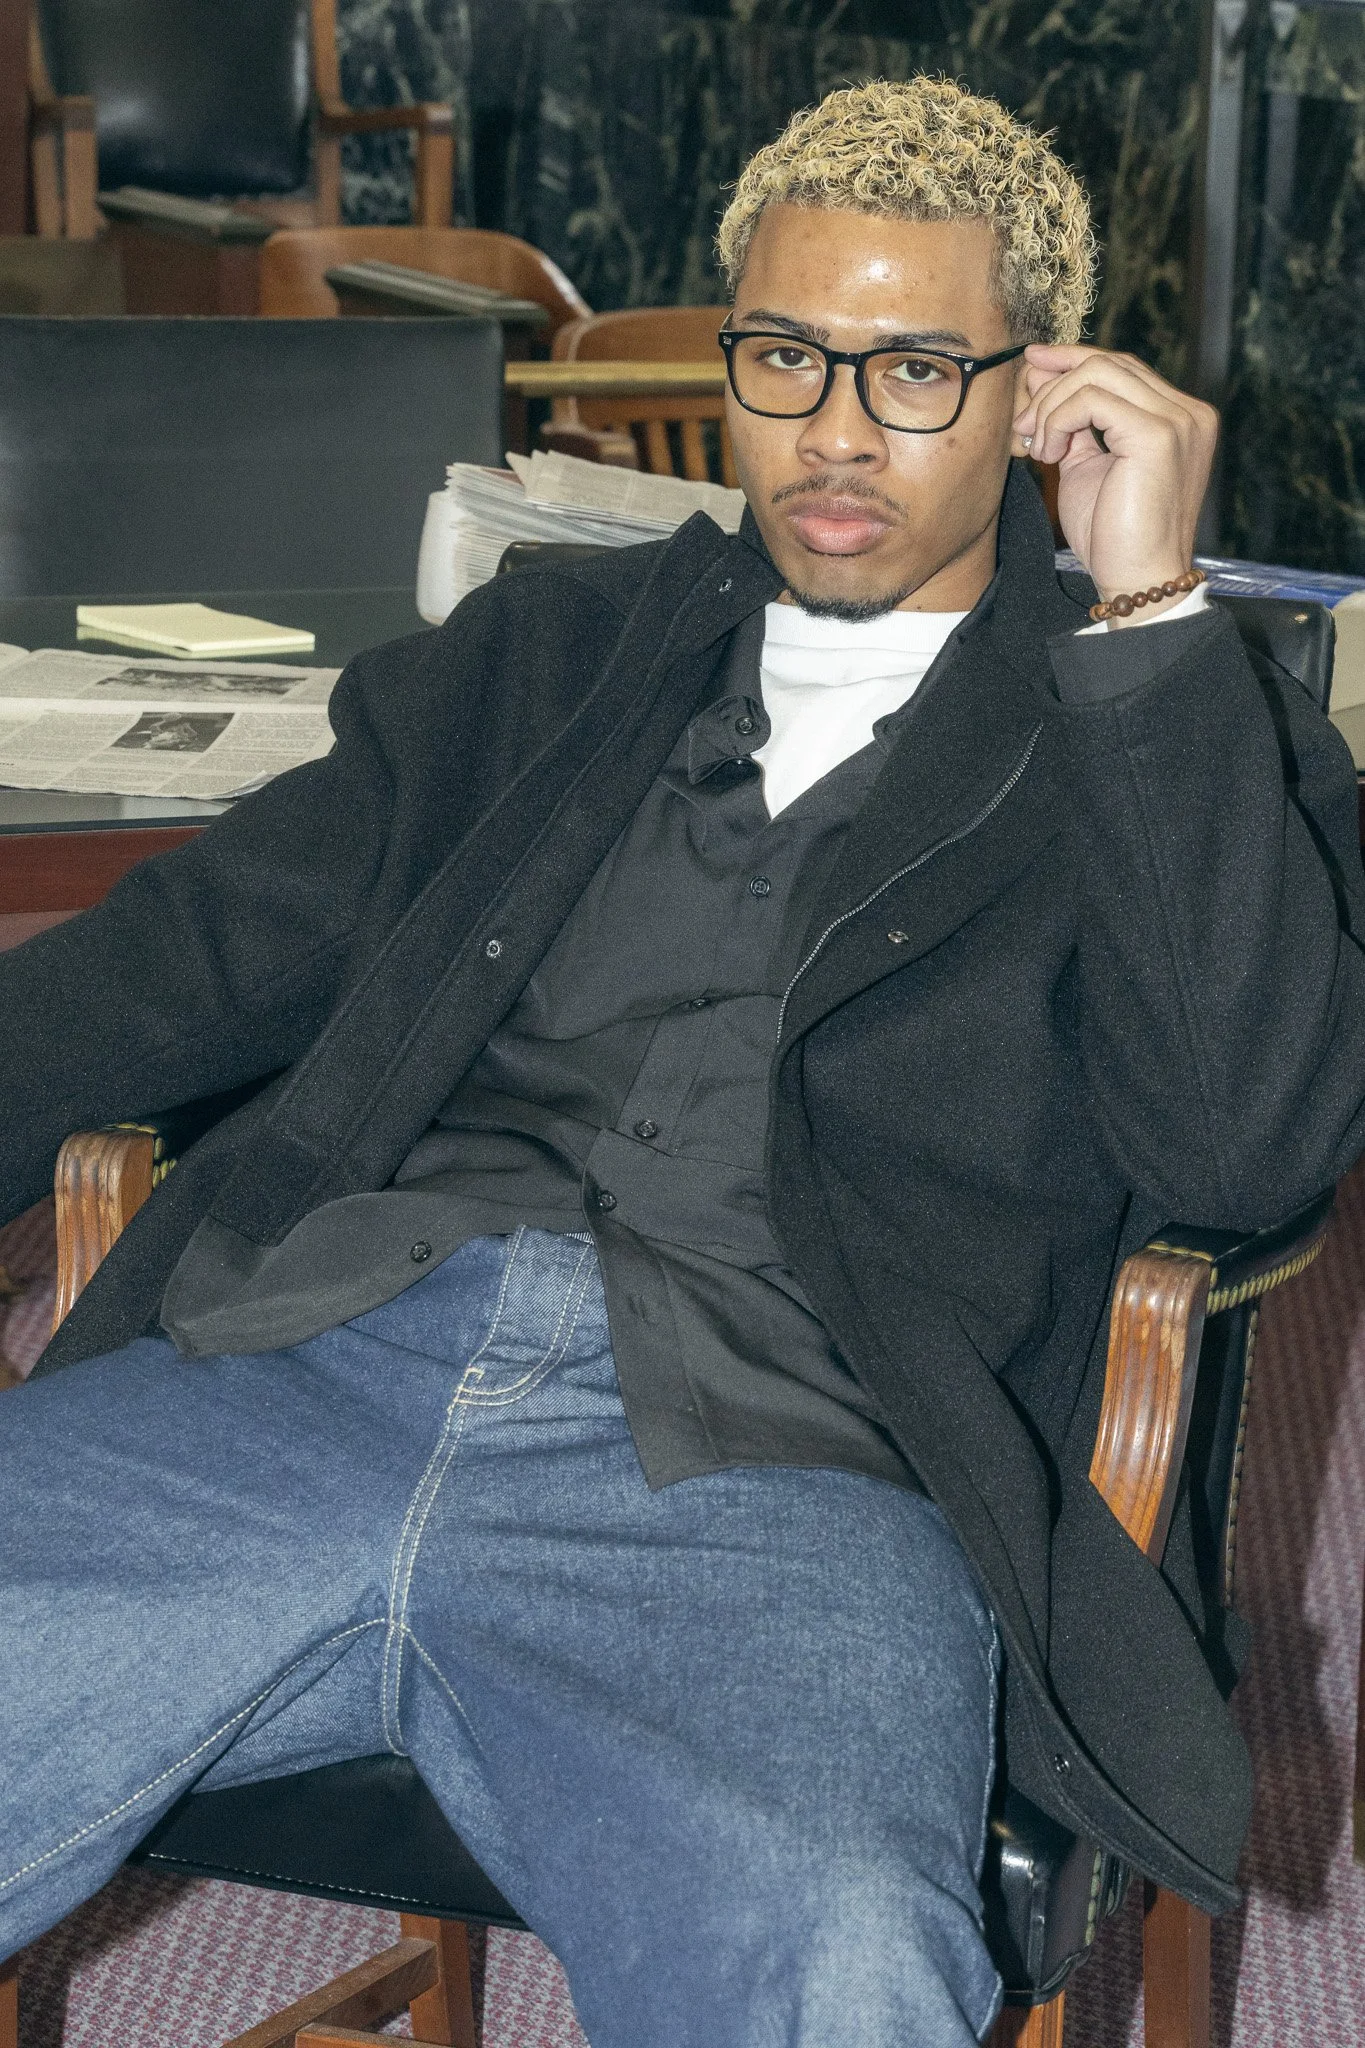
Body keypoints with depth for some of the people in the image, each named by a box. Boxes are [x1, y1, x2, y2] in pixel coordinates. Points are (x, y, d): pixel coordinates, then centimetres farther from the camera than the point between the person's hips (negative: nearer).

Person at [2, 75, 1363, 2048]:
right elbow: (204, 948, 20)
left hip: (764, 1474, -3)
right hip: (310, 1364, 4)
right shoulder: (549, 650, 27)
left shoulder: (1184, 748, 18)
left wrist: (1147, 608, -1)